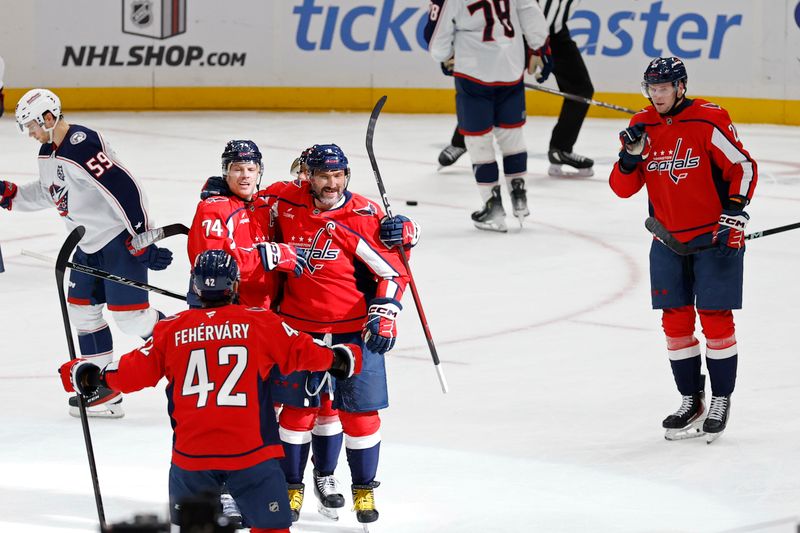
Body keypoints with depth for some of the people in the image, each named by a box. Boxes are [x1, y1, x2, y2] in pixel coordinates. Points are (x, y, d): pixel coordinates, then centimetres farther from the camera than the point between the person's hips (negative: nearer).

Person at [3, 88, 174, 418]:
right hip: (90, 242, 10)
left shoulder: (82, 146, -25)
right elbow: (50, 192, 26)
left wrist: (144, 239, -32)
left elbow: (125, 189, -30)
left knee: (130, 316, -12)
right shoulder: (48, 152, 8)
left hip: (122, 239, -10)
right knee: (82, 309, 10)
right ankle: (105, 389, 17)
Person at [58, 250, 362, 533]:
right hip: (250, 450, -2)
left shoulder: (172, 329, 3)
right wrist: (338, 359, 27)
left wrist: (92, 376, 24)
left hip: (191, 454, 2)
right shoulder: (260, 323, 0)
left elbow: (135, 371, 6)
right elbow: (300, 351, 7)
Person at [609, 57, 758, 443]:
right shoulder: (643, 126, 4)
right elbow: (623, 188, 4)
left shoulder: (708, 121, -13)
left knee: (715, 319, -3)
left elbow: (743, 167, -10)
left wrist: (733, 216, -17)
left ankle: (721, 400, 8)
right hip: (669, 239, 5)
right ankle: (691, 401, 16)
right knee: (676, 322, 5)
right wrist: (632, 155, -15)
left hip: (714, 237, -5)